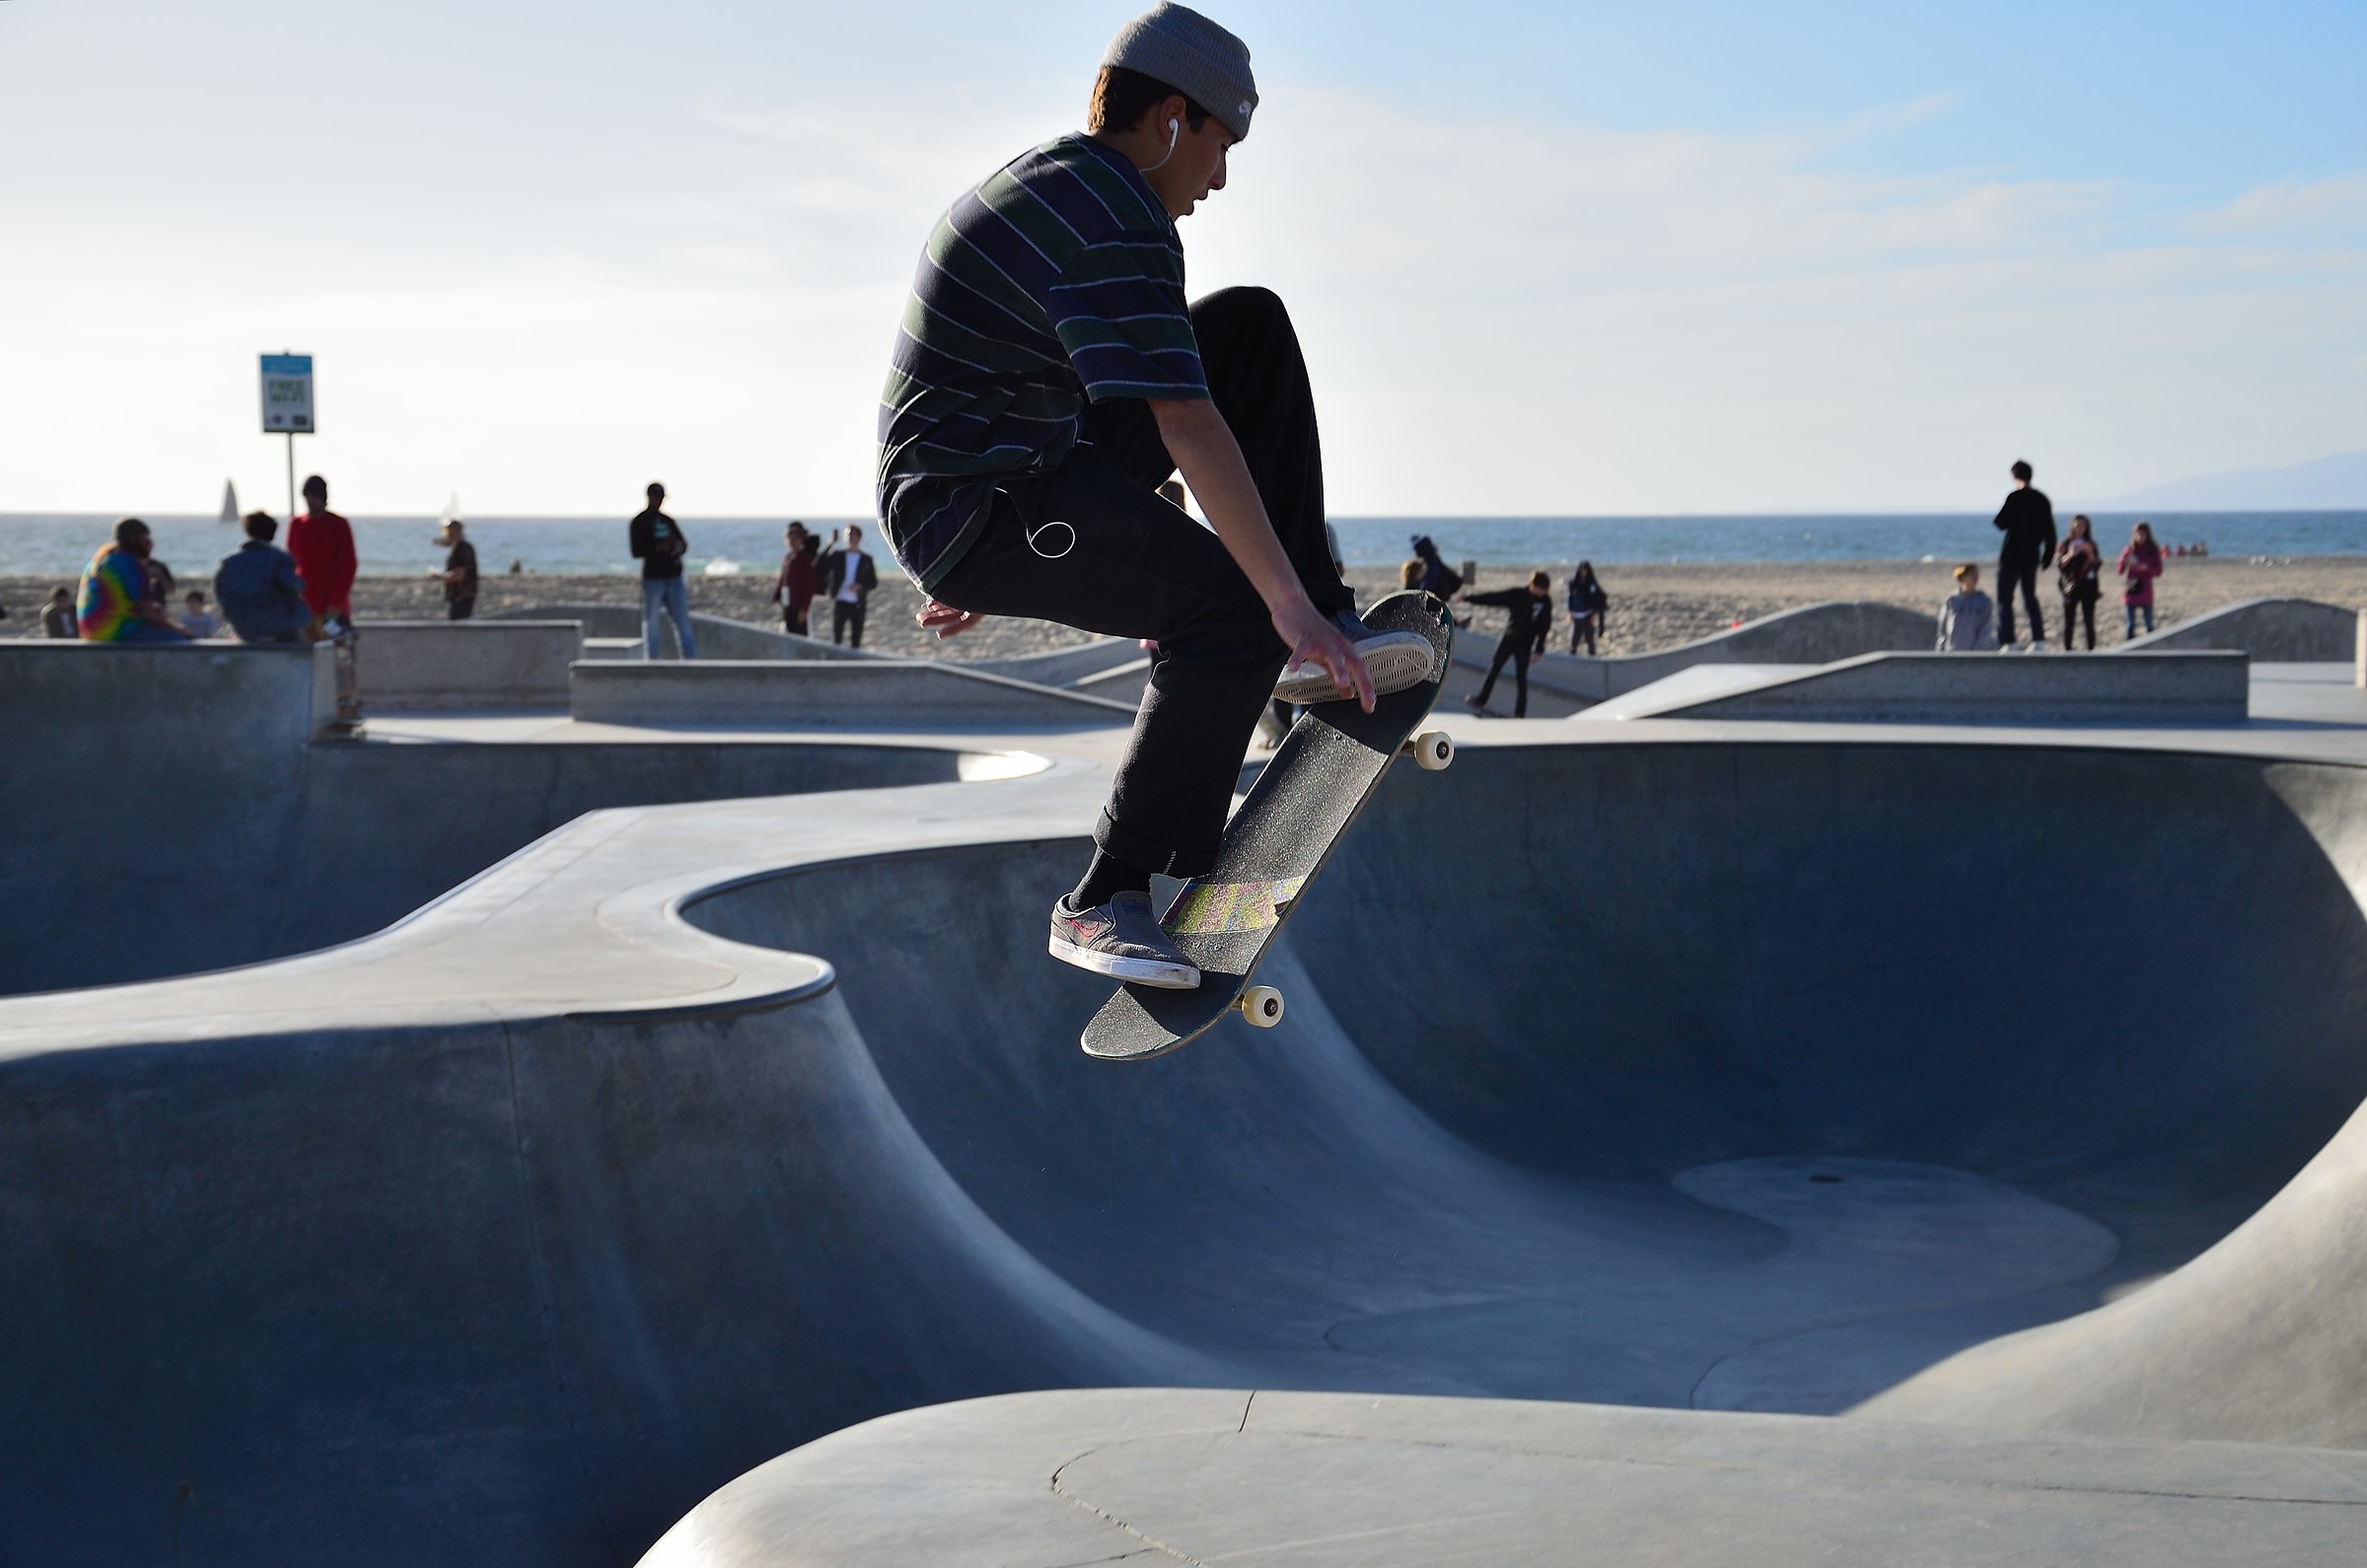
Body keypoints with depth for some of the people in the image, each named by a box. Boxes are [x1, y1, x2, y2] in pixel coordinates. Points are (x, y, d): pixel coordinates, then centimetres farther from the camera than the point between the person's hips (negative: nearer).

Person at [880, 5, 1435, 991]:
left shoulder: (1043, 185, 16)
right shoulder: (1114, 227, -18)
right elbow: (1190, 430, -26)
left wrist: (971, 566, 35)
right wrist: (1290, 604, -27)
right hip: (979, 509, -10)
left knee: (1254, 328, 10)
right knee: (1236, 612, -27)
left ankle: (1317, 627, 7)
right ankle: (1108, 900, -20)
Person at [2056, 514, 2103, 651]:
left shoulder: (2090, 545, 10)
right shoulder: (2065, 545, 8)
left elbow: (2098, 565, 3)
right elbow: (2059, 564, -2)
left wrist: (2090, 553, -13)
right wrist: (2070, 554, -18)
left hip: (2088, 585, 0)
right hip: (2071, 586, 0)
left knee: (2089, 620, -4)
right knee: (2069, 620, -5)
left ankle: (2091, 650, -3)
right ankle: (2067, 649, -3)